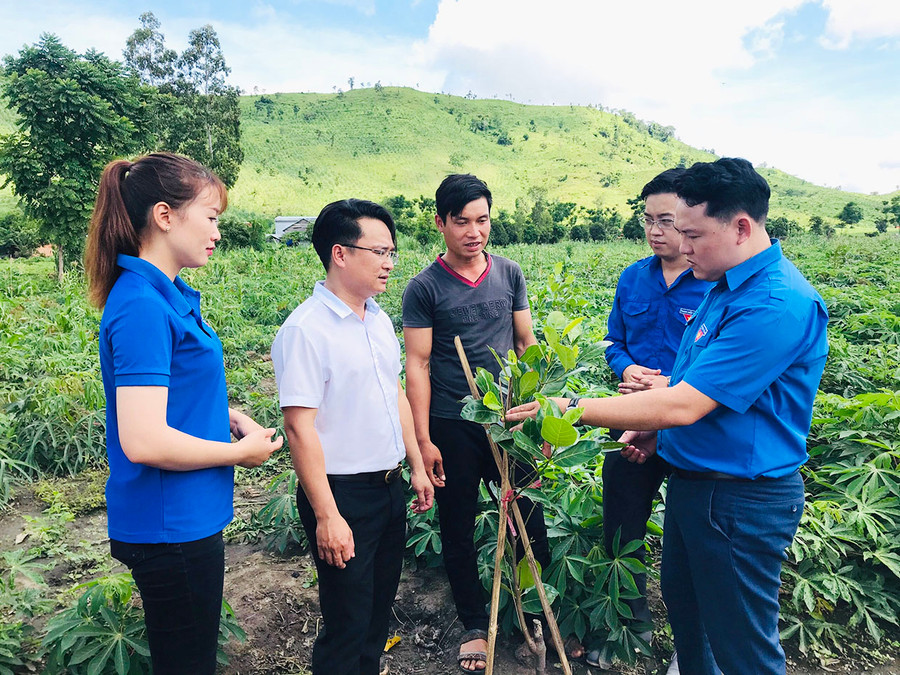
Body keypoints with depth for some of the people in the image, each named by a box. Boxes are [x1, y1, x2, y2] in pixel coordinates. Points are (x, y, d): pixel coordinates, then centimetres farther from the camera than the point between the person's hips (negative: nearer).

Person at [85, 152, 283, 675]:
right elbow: (143, 441, -28)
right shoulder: (142, 307, -23)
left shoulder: (170, 295, 7)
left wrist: (232, 417, 2)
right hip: (169, 528, -9)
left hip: (187, 518, 9)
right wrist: (240, 452, -14)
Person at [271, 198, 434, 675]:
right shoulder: (305, 329, -19)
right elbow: (299, 426, -21)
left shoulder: (379, 319, 7)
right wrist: (326, 515, -21)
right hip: (342, 493, -8)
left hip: (389, 487, 8)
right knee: (348, 622, 7)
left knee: (380, 607, 21)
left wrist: (417, 466, 16)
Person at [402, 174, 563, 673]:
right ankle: (474, 627, 31)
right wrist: (423, 440, -10)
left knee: (529, 515, 10)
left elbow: (527, 343, 11)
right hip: (452, 426, -2)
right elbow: (417, 364, -7)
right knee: (458, 529, 11)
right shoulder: (424, 288, -6)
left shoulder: (509, 274, 5)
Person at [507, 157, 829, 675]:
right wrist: (658, 431, 7)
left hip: (742, 501, -9)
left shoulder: (777, 304, -26)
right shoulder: (726, 285, 7)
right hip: (692, 477, 10)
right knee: (683, 604, 26)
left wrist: (574, 409, -25)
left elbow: (683, 404, -30)